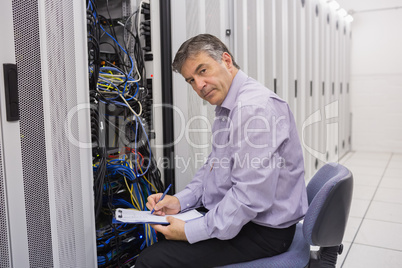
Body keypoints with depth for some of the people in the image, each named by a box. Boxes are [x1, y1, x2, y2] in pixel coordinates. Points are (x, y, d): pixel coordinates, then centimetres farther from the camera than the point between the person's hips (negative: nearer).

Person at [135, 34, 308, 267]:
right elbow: (214, 166, 15)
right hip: (231, 214, 10)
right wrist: (180, 200, 2)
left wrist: (191, 232, -21)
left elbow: (250, 197, -29)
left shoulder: (255, 108, -25)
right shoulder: (227, 107, 9)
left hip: (263, 229, -10)